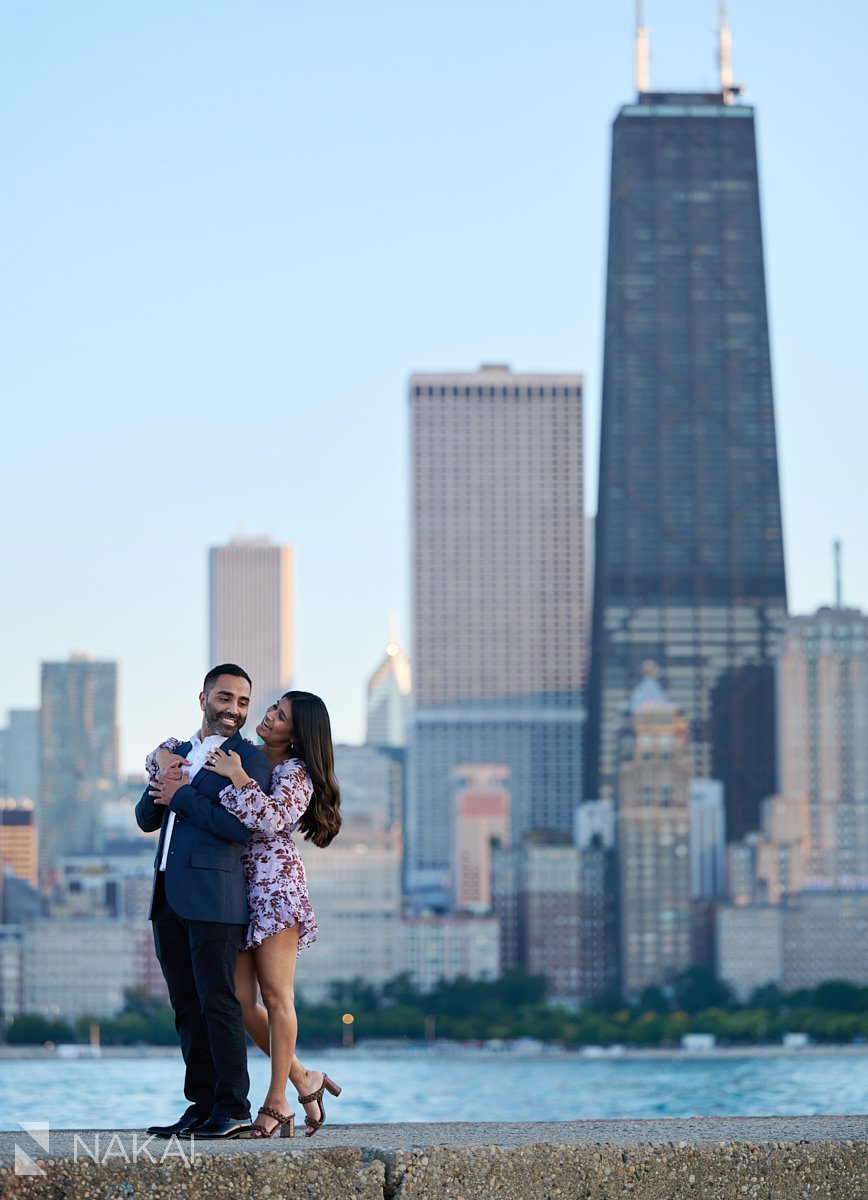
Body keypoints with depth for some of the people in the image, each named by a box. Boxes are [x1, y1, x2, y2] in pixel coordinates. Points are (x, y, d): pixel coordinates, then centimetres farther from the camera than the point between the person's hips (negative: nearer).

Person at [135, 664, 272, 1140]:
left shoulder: (249, 758, -1)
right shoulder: (177, 752, 21)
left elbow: (240, 826, -14)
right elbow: (146, 819, 18)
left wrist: (180, 797, -8)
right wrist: (159, 786, -3)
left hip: (214, 897, -7)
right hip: (169, 899, 7)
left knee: (217, 1001, -9)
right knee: (187, 1007, 8)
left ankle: (233, 1109, -7)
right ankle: (202, 1106, 12)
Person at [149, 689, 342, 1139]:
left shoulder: (296, 773, -3)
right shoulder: (238, 754, 15)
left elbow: (271, 820, -21)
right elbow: (174, 747, 23)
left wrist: (239, 779, -23)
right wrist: (165, 758, 1)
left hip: (274, 882, -7)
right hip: (235, 886, 7)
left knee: (276, 996, -6)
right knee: (242, 1001, 1)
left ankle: (276, 1103, -2)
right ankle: (304, 1081, 14)